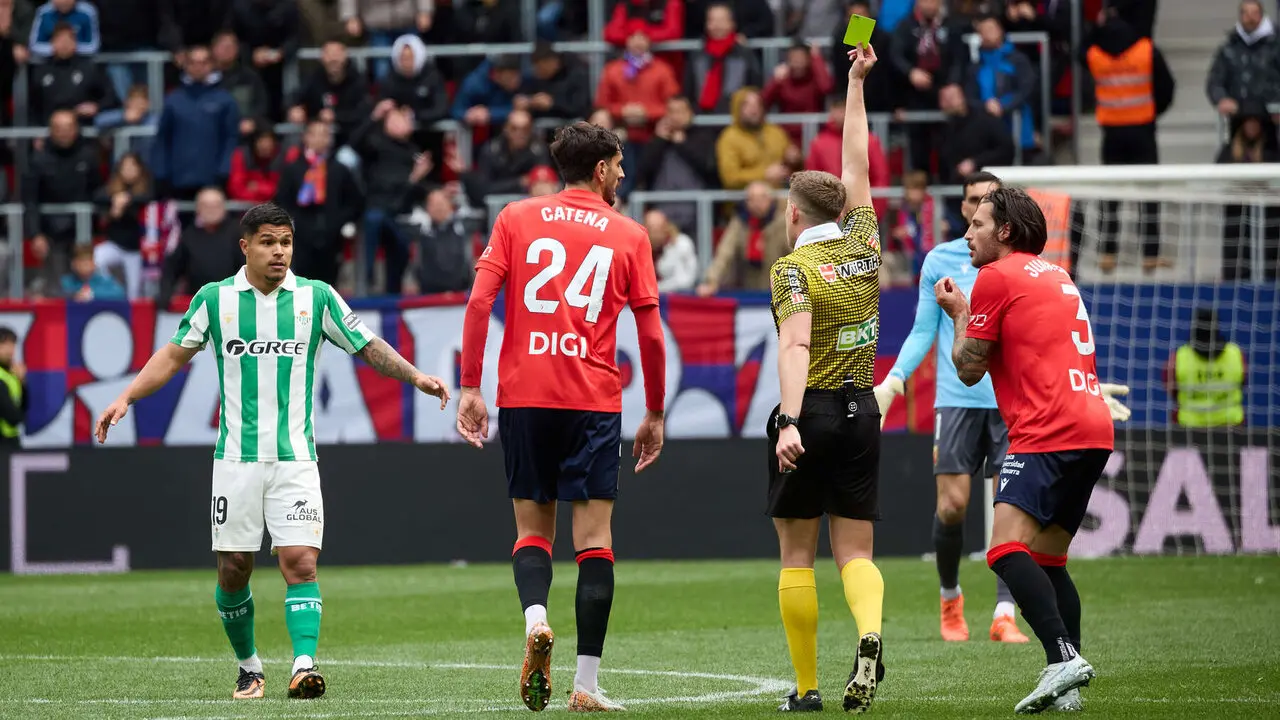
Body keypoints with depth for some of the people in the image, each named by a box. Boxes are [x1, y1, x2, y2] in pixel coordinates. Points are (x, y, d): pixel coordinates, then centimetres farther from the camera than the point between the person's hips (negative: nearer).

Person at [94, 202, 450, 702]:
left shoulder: (317, 298, 3)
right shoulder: (214, 299, 3)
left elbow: (369, 347, 9)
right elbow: (175, 354, 12)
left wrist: (415, 376, -4)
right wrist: (126, 398, 4)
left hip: (295, 459, -1)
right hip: (236, 459, 1)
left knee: (301, 562, -14)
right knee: (233, 569, 3)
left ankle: (304, 665, -21)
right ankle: (248, 666, 21)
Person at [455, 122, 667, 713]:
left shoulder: (516, 219, 7)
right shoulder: (629, 235, 5)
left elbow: (479, 302, -3)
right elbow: (651, 335, 4)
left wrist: (470, 387, 1)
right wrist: (655, 414, 13)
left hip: (522, 397, 2)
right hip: (593, 399, -2)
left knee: (532, 530, 12)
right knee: (594, 540, 0)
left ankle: (534, 617, -18)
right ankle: (587, 683, -5)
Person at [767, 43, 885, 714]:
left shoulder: (794, 267, -8)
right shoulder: (864, 247, 6)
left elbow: (796, 345, -22)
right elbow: (856, 168, 20)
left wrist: (790, 422, -31)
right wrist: (856, 84, 27)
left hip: (810, 411, -4)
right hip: (862, 411, 4)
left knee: (797, 556, 6)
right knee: (855, 552, 4)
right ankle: (870, 632, -27)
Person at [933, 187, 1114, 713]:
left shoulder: (996, 277, -1)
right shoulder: (1056, 276, 25)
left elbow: (969, 369, 1)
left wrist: (958, 313, 18)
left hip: (1050, 431, -9)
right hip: (1094, 428, 9)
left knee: (1007, 548, -18)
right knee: (1048, 560, 13)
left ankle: (1063, 656, -34)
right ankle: (1066, 688, 4)